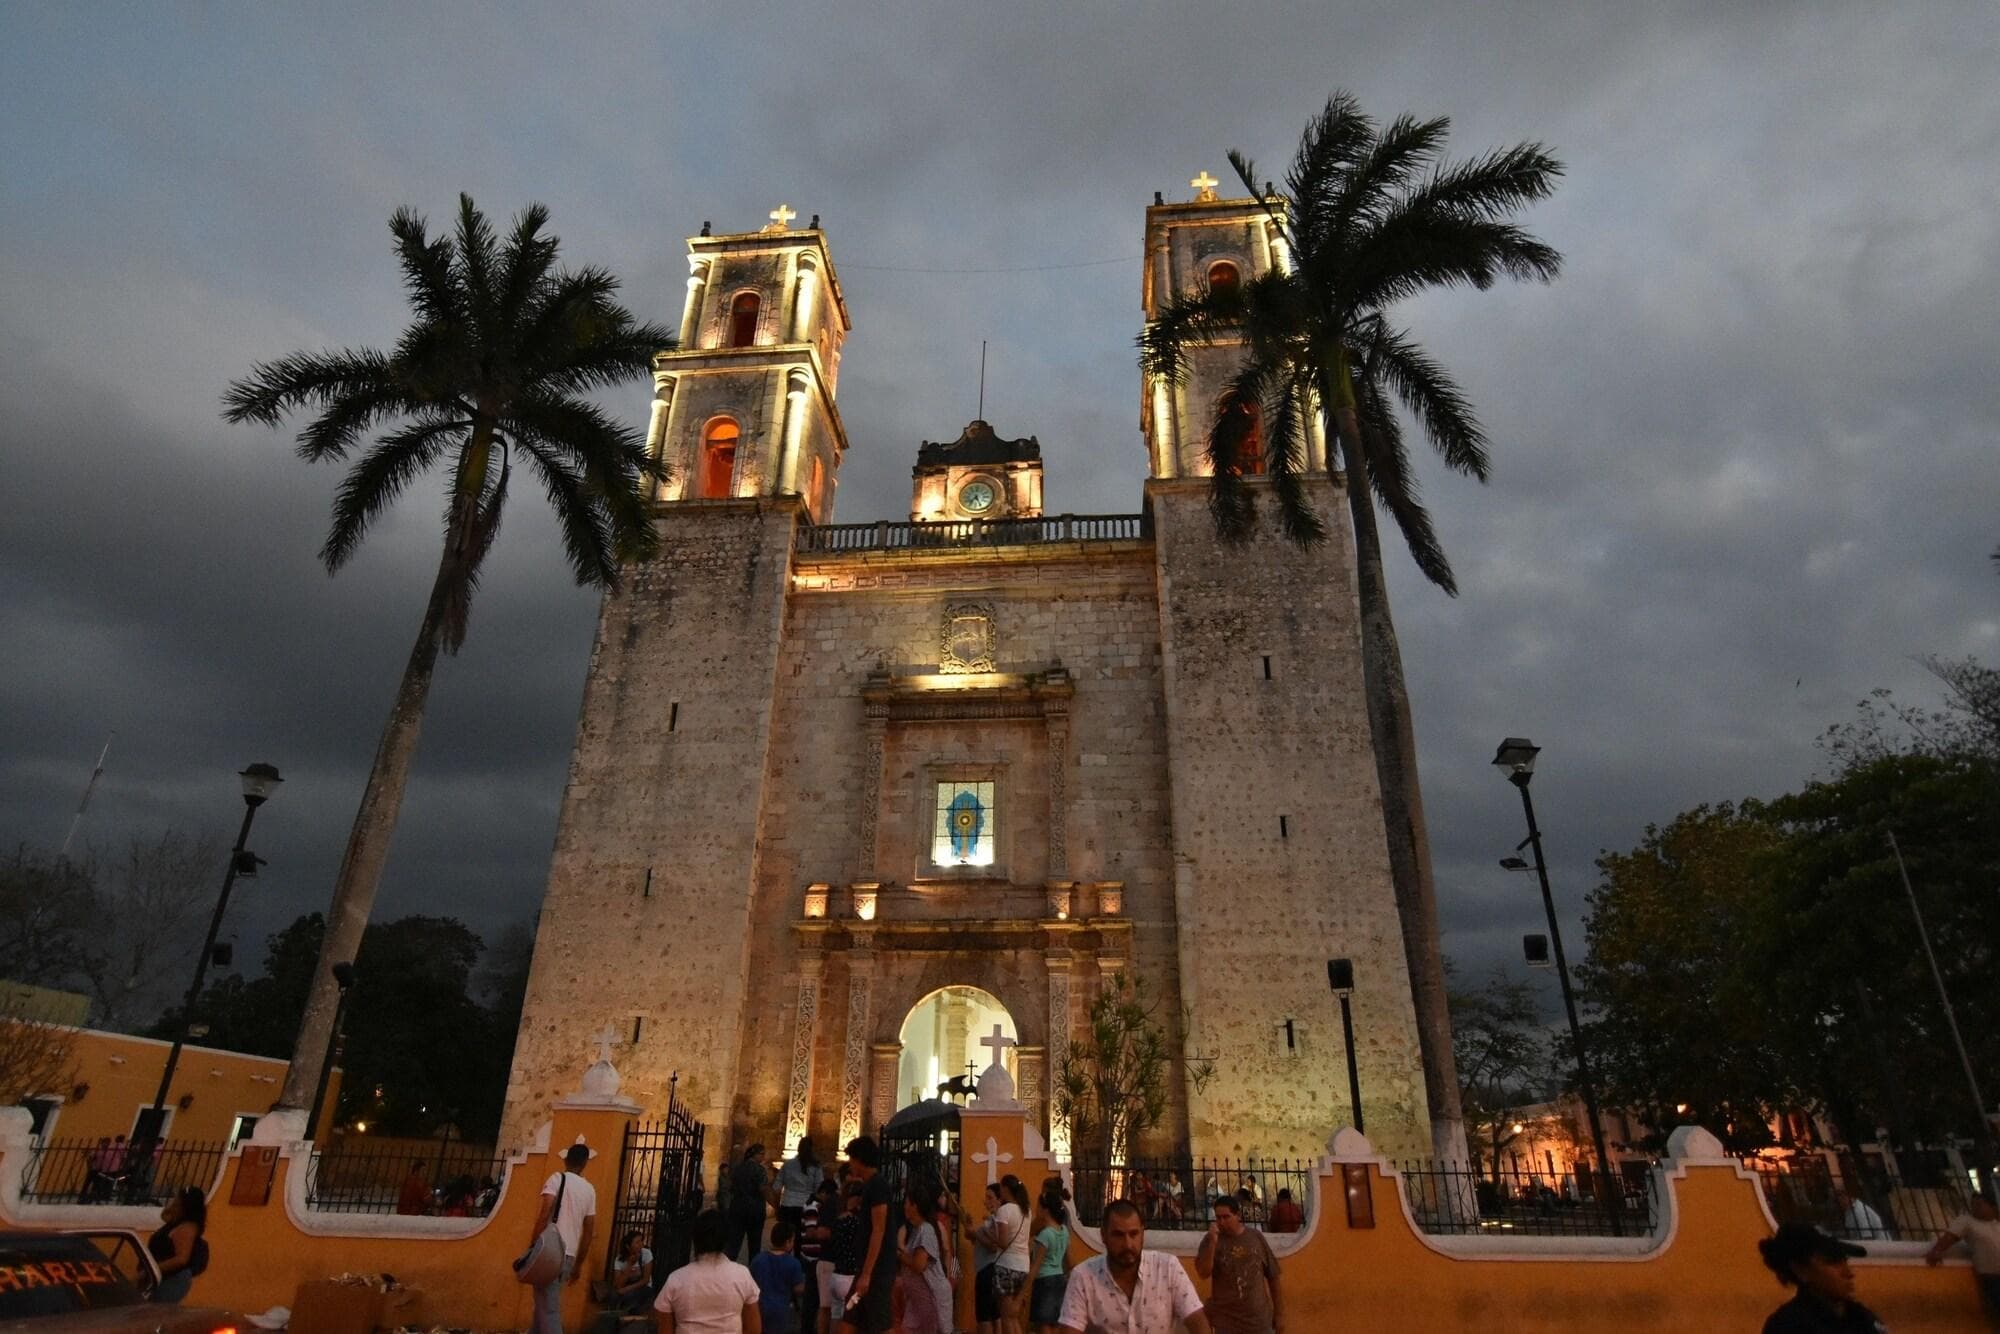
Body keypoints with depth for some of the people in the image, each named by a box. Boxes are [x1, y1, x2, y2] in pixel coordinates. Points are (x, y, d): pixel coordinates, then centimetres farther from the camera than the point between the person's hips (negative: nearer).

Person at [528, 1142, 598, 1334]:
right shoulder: (590, 1190, 15)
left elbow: (545, 1214, -15)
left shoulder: (558, 1178, 0)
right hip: (570, 1255, 5)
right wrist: (579, 1264, 22)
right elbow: (588, 1231, 16)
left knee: (548, 1307, -5)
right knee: (546, 1302, 20)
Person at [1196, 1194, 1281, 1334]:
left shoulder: (1256, 1237, 0)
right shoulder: (1210, 1240, -4)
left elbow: (1272, 1276, 7)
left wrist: (1278, 1312, 9)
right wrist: (1213, 1241, -24)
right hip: (1226, 1321, -1)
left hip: (1259, 1319, 1)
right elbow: (1203, 1273, -16)